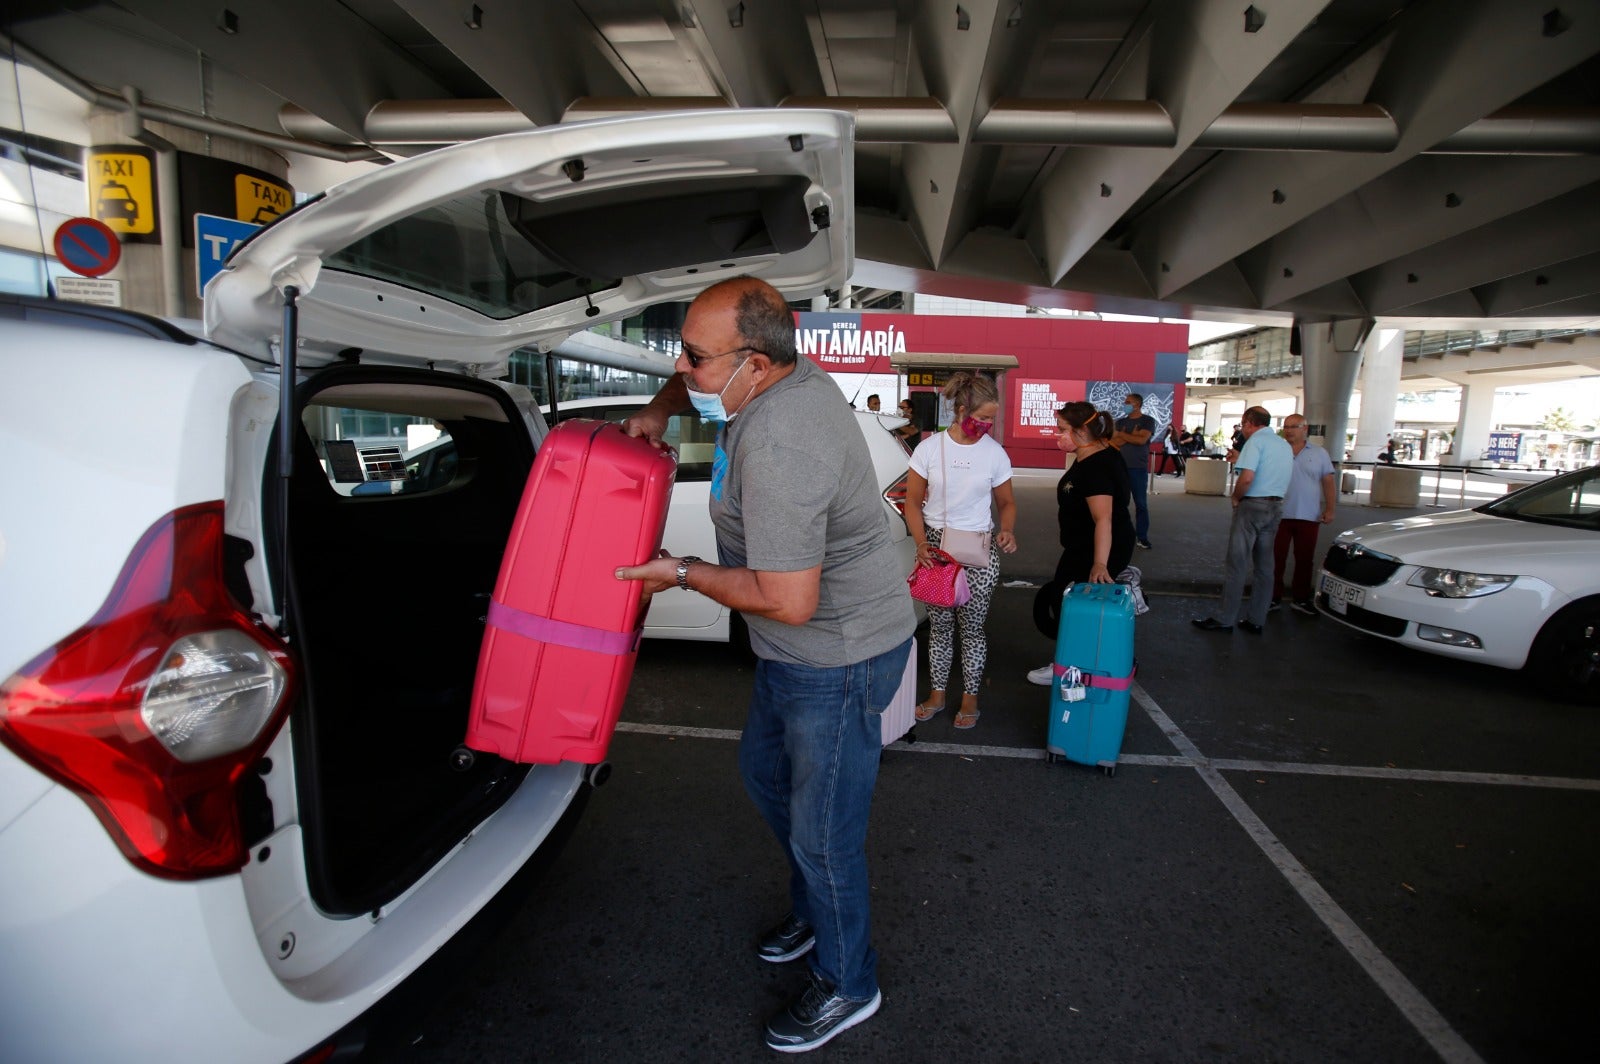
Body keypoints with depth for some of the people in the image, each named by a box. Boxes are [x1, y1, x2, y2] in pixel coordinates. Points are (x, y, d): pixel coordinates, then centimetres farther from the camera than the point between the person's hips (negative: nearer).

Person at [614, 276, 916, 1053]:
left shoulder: (775, 450, -33)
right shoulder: (791, 373, -2)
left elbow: (787, 602, -31)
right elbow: (693, 380, 20)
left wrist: (683, 574, -17)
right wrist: (658, 408, 0)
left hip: (840, 658, -10)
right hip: (797, 652, 11)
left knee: (823, 831, 6)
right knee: (763, 770, 26)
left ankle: (847, 986, 34)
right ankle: (814, 911, 49)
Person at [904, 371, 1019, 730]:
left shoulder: (995, 453, -1)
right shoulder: (929, 448, -5)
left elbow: (1006, 502, 10)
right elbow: (913, 502, 0)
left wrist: (1008, 531, -10)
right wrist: (921, 542, -13)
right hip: (935, 545, 0)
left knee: (972, 626, 2)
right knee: (939, 624, 7)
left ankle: (970, 698, 16)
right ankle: (936, 695, 20)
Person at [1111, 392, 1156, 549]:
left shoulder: (1148, 421, -1)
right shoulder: (1120, 422, 10)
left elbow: (1142, 439, -16)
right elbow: (1114, 442, -2)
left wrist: (1122, 435, -6)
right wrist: (1132, 435, -12)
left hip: (1139, 468, -4)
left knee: (1140, 503, -1)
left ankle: (1142, 536, 4)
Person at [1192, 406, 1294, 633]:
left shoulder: (1256, 441, -11)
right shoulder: (1285, 445, 14)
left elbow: (1247, 478, -23)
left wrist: (1236, 498, -6)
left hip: (1253, 506, -8)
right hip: (1276, 506, 8)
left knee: (1237, 565, -3)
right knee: (1264, 566, 10)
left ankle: (1226, 621, 1)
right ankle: (1257, 621, 15)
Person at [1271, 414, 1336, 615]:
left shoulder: (1319, 453, 6)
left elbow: (1328, 482, 6)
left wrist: (1329, 509, -1)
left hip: (1308, 517, 1)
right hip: (1280, 515, -1)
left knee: (1305, 559, 8)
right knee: (1276, 558, 1)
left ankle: (1301, 598, 19)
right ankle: (1273, 597, 9)